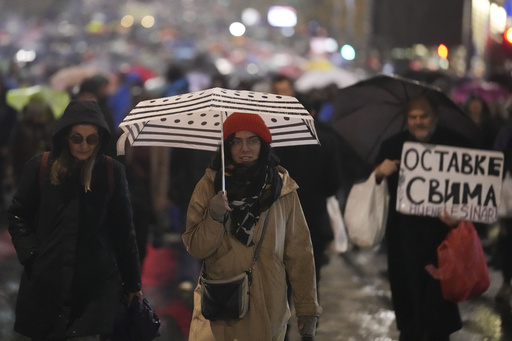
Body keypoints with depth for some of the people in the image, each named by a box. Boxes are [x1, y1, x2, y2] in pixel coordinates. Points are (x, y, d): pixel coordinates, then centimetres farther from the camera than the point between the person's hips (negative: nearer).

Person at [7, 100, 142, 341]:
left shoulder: (112, 172, 0)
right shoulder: (41, 167, -2)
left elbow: (123, 230, 4)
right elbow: (18, 215, 8)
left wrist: (132, 283, 6)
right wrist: (30, 253, -6)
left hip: (96, 286, -1)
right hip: (46, 285, 1)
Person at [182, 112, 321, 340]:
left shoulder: (283, 189, -1)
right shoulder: (209, 186, -2)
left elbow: (300, 253, 1)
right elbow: (195, 248, -4)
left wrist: (308, 308, 0)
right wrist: (214, 218, -21)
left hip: (268, 310, 0)